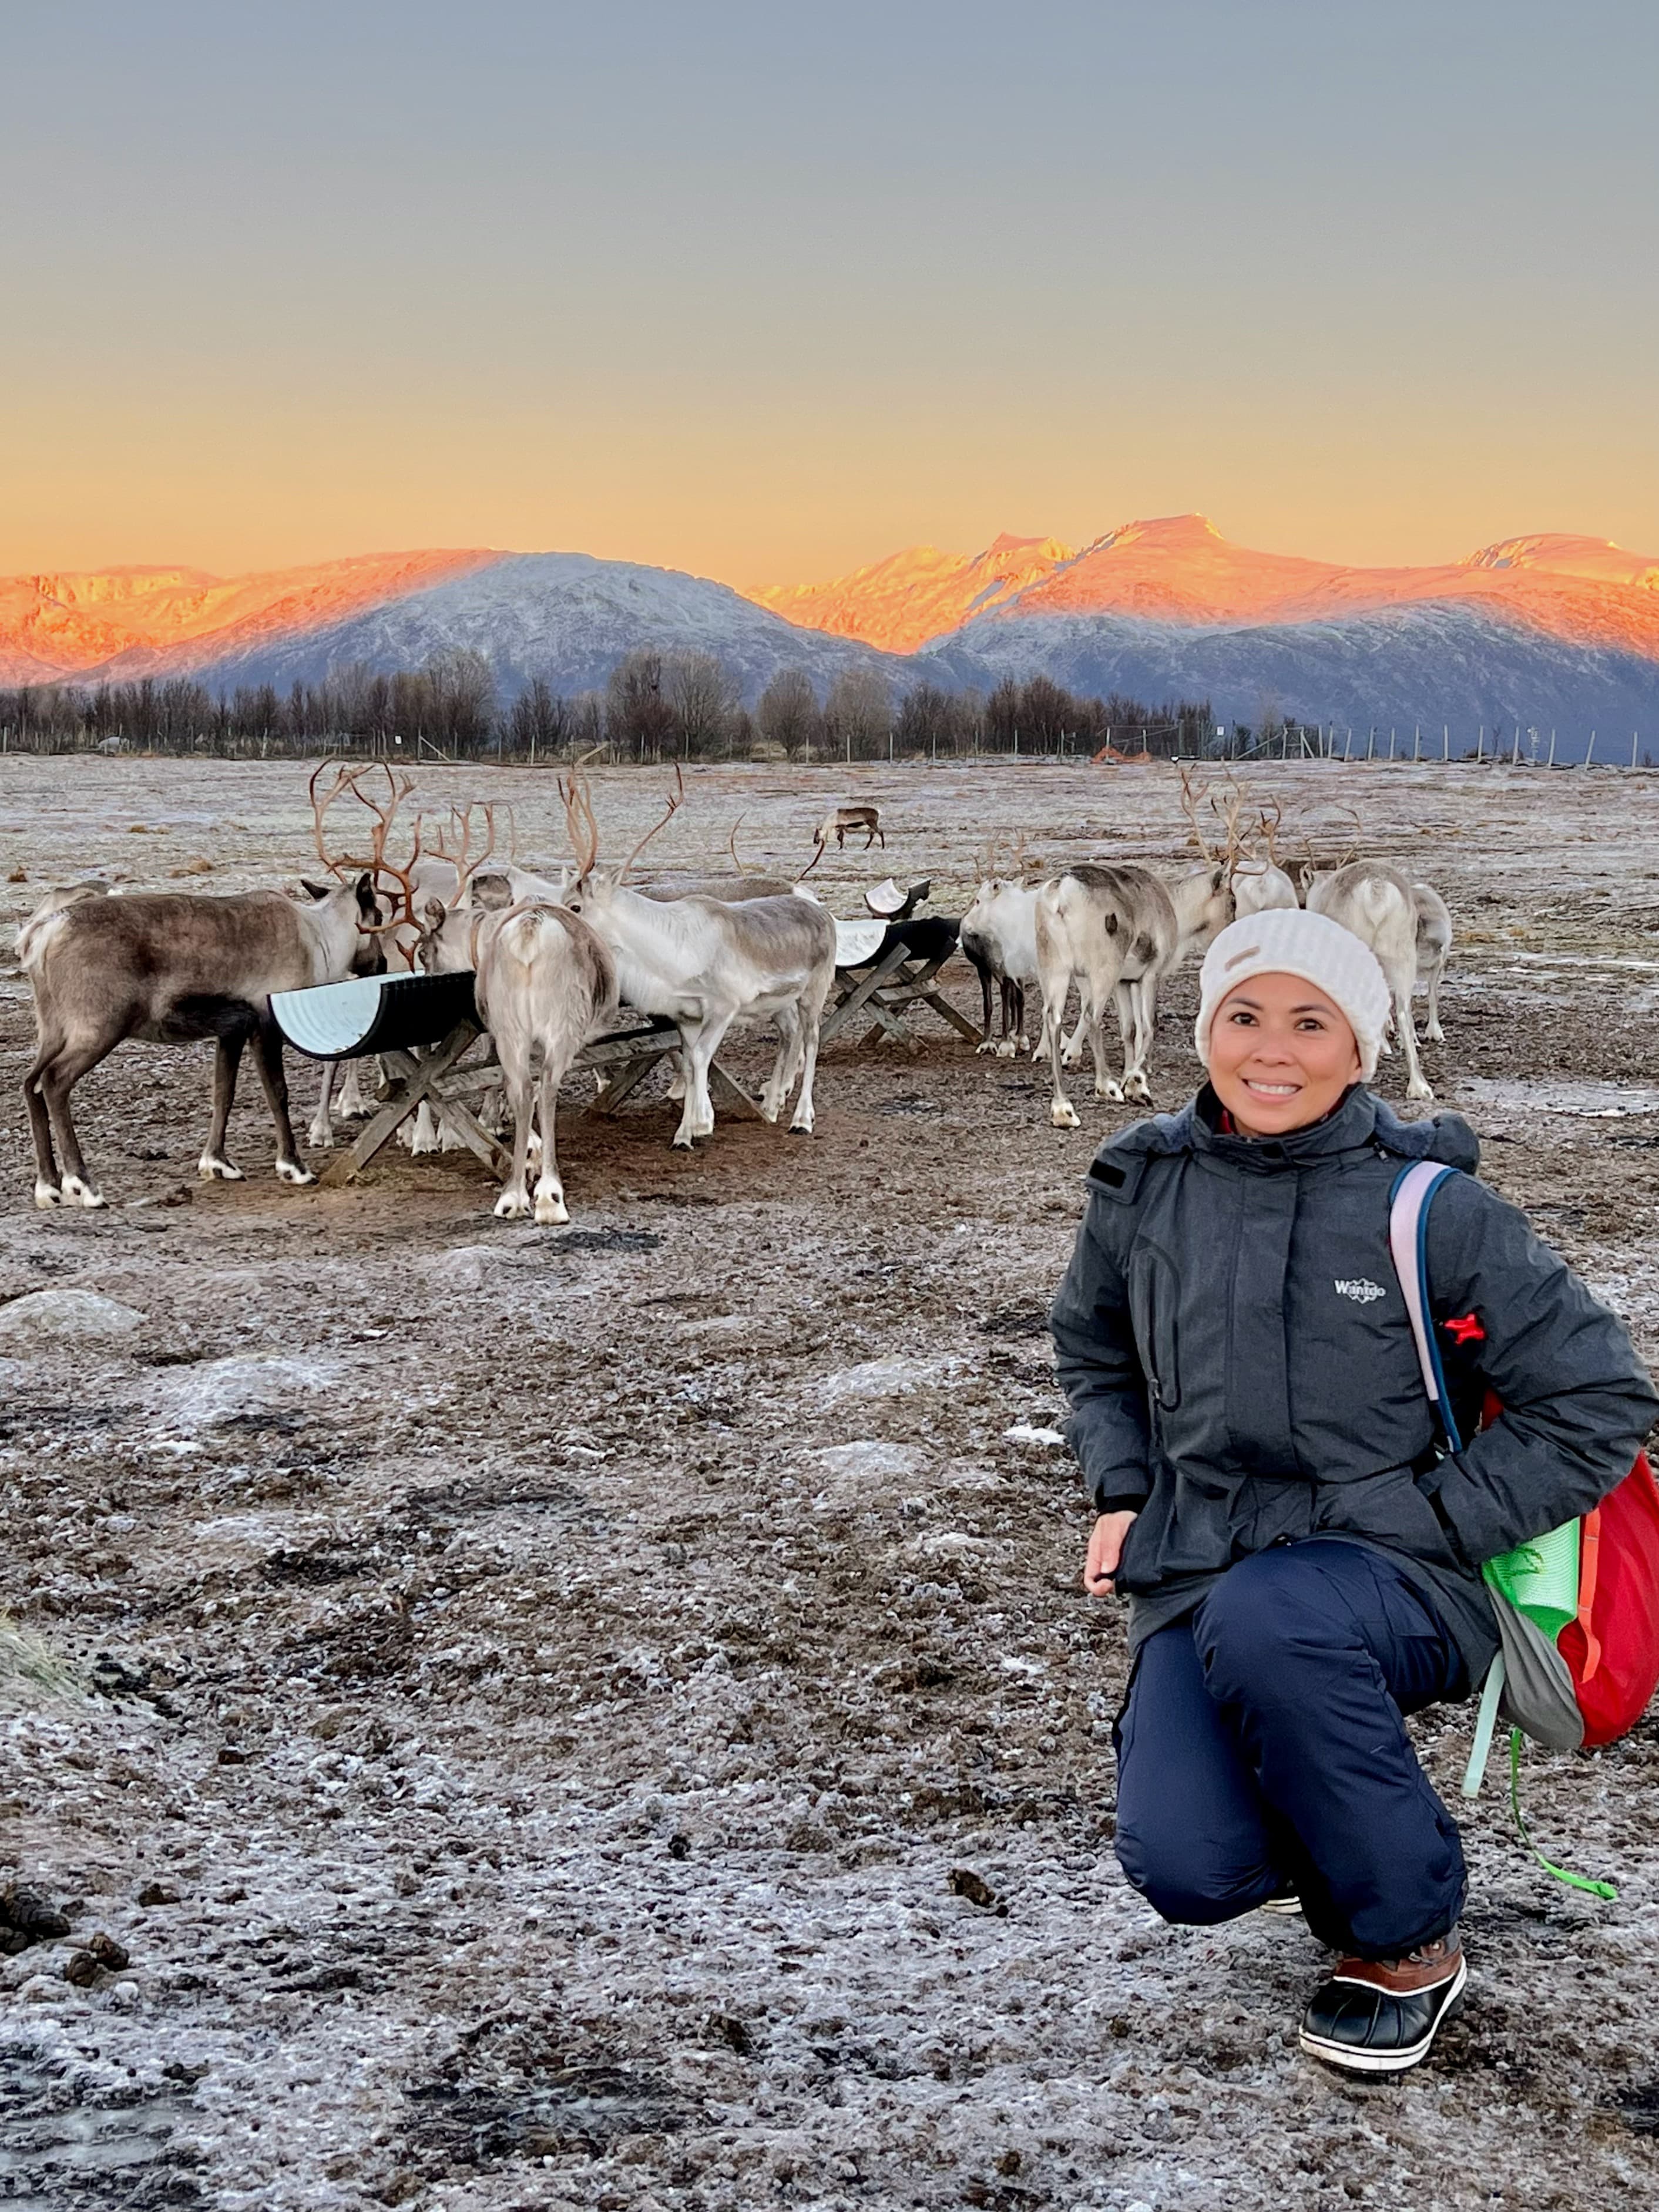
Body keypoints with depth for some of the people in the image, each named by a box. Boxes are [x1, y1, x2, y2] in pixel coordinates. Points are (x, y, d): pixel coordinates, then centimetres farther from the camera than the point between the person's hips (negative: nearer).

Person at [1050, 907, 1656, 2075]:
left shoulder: (1433, 1208, -9)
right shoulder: (1143, 1186, 3)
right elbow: (1097, 1353, 23)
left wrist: (1423, 1521, -10)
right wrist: (1122, 1490, 7)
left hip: (1397, 1580, -3)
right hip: (1195, 1574, 3)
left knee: (1261, 1618, -39)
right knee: (1188, 1871, -23)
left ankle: (1406, 1940, -12)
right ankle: (1320, 1830, 17)